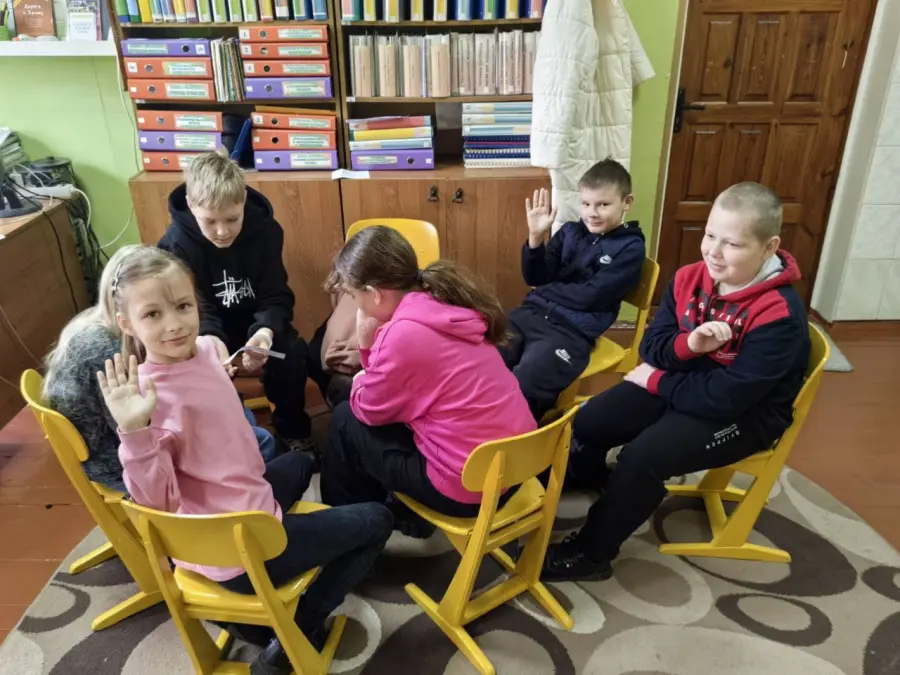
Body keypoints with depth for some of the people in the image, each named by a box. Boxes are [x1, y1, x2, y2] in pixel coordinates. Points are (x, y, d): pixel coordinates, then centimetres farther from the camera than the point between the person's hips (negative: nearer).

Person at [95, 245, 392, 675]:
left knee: (298, 463, 38)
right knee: (375, 522, 6)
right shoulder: (149, 396, -26)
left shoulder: (203, 349, -3)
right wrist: (134, 431, -38)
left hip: (240, 508, 8)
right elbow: (156, 501, -26)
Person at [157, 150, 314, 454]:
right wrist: (210, 339, -42)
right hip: (207, 330, -1)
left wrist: (266, 331, -38)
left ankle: (293, 430, -1)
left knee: (292, 352, -27)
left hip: (255, 322, 1)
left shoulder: (265, 229, -15)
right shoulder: (177, 243, -18)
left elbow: (276, 297, -15)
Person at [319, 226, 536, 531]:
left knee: (346, 421, 8)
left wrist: (358, 383, 14)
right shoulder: (444, 303, 2)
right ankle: (404, 510, 38)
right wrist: (369, 342, 0)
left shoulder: (404, 334, -24)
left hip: (472, 484, -8)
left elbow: (370, 410, -6)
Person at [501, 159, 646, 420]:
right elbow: (535, 278, 7)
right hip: (533, 312, 5)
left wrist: (546, 289, 1)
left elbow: (591, 296, -10)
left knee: (520, 391, -27)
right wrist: (536, 237, -8)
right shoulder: (570, 231, 13)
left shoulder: (630, 247, 0)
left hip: (573, 330, -5)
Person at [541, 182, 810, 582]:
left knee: (643, 456, -26)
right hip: (682, 383, 7)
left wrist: (657, 381, -17)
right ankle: (585, 488, 30)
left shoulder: (780, 315, -26)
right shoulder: (689, 279, -6)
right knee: (588, 423, -4)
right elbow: (651, 346, -4)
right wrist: (687, 344, -27)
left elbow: (728, 395, -28)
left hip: (744, 414, -6)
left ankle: (591, 553, -3)